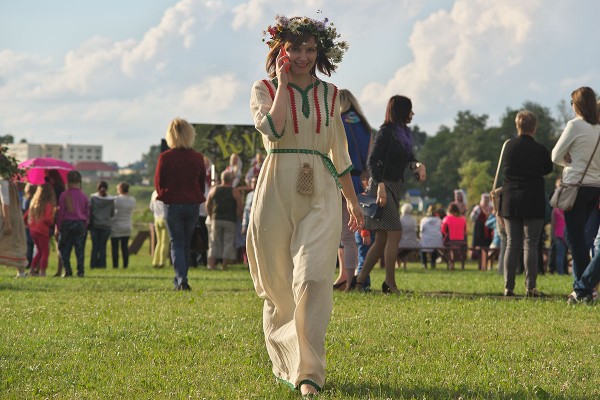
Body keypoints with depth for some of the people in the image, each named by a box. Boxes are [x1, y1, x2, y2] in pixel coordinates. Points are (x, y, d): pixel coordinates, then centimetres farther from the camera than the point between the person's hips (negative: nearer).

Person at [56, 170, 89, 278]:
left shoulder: (64, 195, -8)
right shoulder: (83, 196, 2)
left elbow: (61, 212, -7)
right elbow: (87, 212, 7)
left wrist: (58, 226, 1)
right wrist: (85, 226, 16)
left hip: (67, 223, -3)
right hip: (81, 224, 3)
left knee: (64, 249, 6)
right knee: (79, 249, 8)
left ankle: (68, 271, -1)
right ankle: (80, 271, 4)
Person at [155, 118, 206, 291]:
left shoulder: (165, 157, -10)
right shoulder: (198, 157, -2)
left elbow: (158, 184, -3)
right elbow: (202, 184, 6)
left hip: (172, 204, -3)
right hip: (193, 204, 3)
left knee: (176, 243, 3)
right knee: (186, 243, 14)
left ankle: (181, 279, -14)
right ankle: (180, 279, 21)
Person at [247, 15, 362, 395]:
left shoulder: (329, 94, 13)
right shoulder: (264, 89, 5)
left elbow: (339, 153, 22)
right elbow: (272, 129, -17)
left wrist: (353, 201, 27)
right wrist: (283, 84, -9)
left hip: (321, 195, 1)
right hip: (278, 191, -1)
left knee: (313, 278, -16)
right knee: (278, 284, 5)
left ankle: (309, 371, -17)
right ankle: (284, 362, 24)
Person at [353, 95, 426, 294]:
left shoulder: (404, 133, 15)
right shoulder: (386, 132, -11)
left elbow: (408, 158, 17)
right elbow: (372, 162, -16)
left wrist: (417, 165, -5)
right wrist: (380, 185, -27)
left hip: (394, 187, 9)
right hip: (382, 186, -9)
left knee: (382, 239, 8)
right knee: (395, 233, -13)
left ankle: (361, 279, 12)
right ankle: (390, 283, -10)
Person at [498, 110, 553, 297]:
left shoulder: (509, 146, 0)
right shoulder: (540, 150, -9)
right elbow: (548, 169, 7)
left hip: (510, 200, 3)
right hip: (533, 202, -3)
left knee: (512, 244, 8)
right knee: (530, 245, 0)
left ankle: (509, 287, 4)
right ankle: (531, 287, -4)